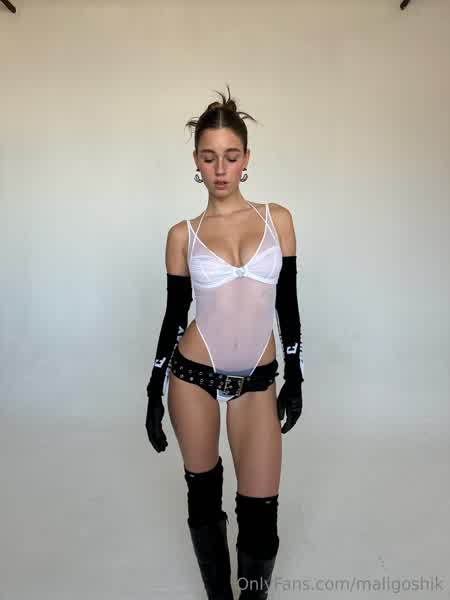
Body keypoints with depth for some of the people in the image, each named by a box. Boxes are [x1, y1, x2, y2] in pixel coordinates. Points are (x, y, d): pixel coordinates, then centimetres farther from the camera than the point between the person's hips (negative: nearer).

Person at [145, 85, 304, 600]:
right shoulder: (183, 234, -1)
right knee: (203, 495, 14)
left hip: (257, 381, 1)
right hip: (193, 375, 0)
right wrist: (154, 395, 3)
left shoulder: (277, 219, 1)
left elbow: (287, 304, 4)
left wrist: (295, 379, 4)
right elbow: (174, 314, 3)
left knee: (260, 511, 2)